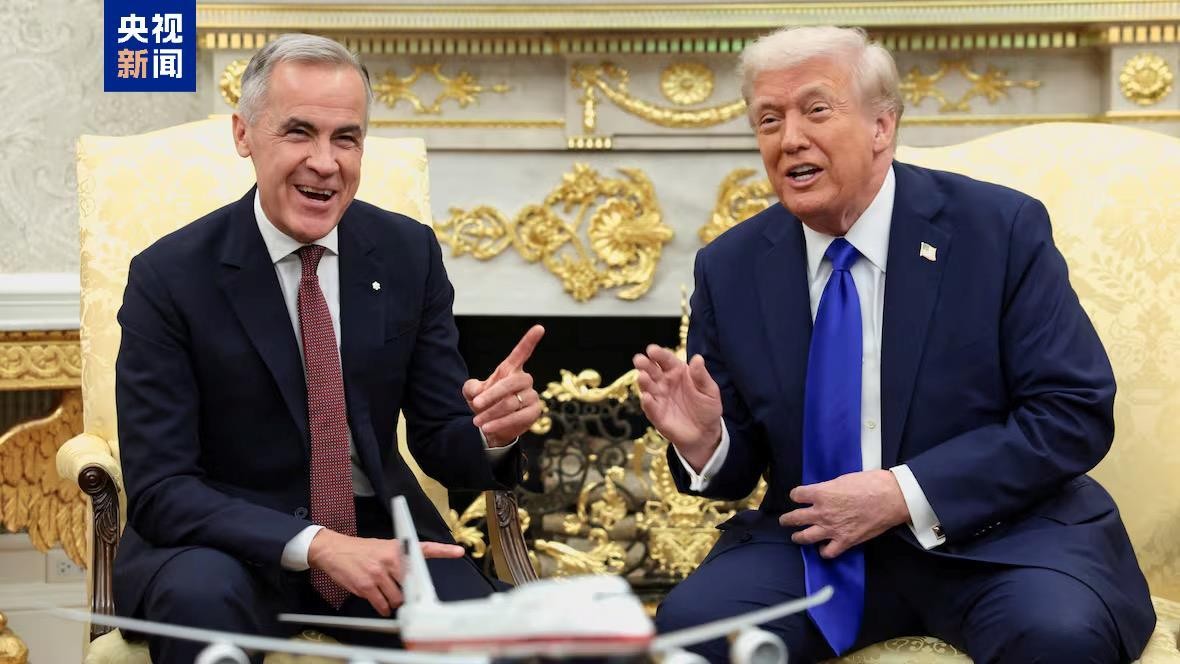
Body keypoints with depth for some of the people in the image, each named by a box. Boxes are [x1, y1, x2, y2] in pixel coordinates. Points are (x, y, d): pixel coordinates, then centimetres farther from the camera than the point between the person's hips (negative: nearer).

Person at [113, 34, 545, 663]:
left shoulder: (410, 252, -1)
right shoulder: (170, 275, -11)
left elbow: (439, 443, 3)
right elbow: (159, 489, -15)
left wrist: (491, 431, -22)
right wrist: (317, 543, -28)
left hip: (378, 532, 3)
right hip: (225, 543, -2)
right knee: (203, 596, -35)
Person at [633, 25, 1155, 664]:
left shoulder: (1002, 228, -7)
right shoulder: (729, 268, 3)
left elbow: (1076, 412, -10)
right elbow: (738, 464, 10)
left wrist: (904, 494, -18)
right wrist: (703, 441, -16)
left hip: (991, 533, -2)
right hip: (814, 542, 2)